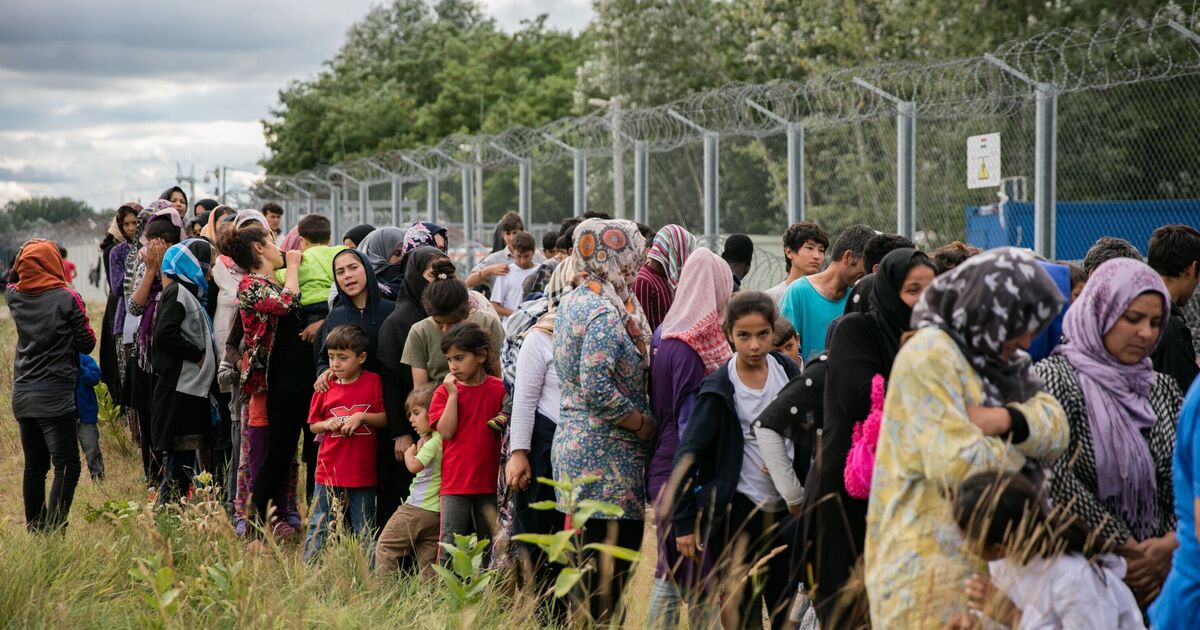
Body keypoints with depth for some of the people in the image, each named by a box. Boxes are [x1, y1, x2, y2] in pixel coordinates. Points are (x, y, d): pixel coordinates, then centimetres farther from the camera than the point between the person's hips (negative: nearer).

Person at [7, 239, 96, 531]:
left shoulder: (14, 295, 3)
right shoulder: (67, 298, -11)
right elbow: (87, 344, -4)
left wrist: (24, 258, 19)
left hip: (21, 395, 6)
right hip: (55, 395, -6)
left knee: (34, 466, 14)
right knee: (66, 466, -5)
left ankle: (36, 530, 19)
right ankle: (54, 531, -15)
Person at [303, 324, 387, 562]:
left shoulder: (374, 382, -4)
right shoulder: (326, 387, 3)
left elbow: (387, 418, -4)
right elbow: (313, 425, 11)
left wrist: (362, 417, -17)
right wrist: (328, 424, -10)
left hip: (363, 473, -2)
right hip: (329, 471, 2)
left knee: (365, 533, 9)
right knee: (319, 528, 8)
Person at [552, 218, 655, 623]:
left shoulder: (572, 302, 12)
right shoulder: (605, 315, -17)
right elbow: (597, 390, -24)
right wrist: (646, 425, -13)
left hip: (574, 442, 10)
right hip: (606, 457, -10)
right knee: (613, 559, -5)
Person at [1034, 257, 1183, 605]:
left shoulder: (1163, 390, 13)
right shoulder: (1053, 378, -5)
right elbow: (1057, 482, -16)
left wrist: (1169, 545, -10)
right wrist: (1129, 550, -14)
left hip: (1159, 572, 5)